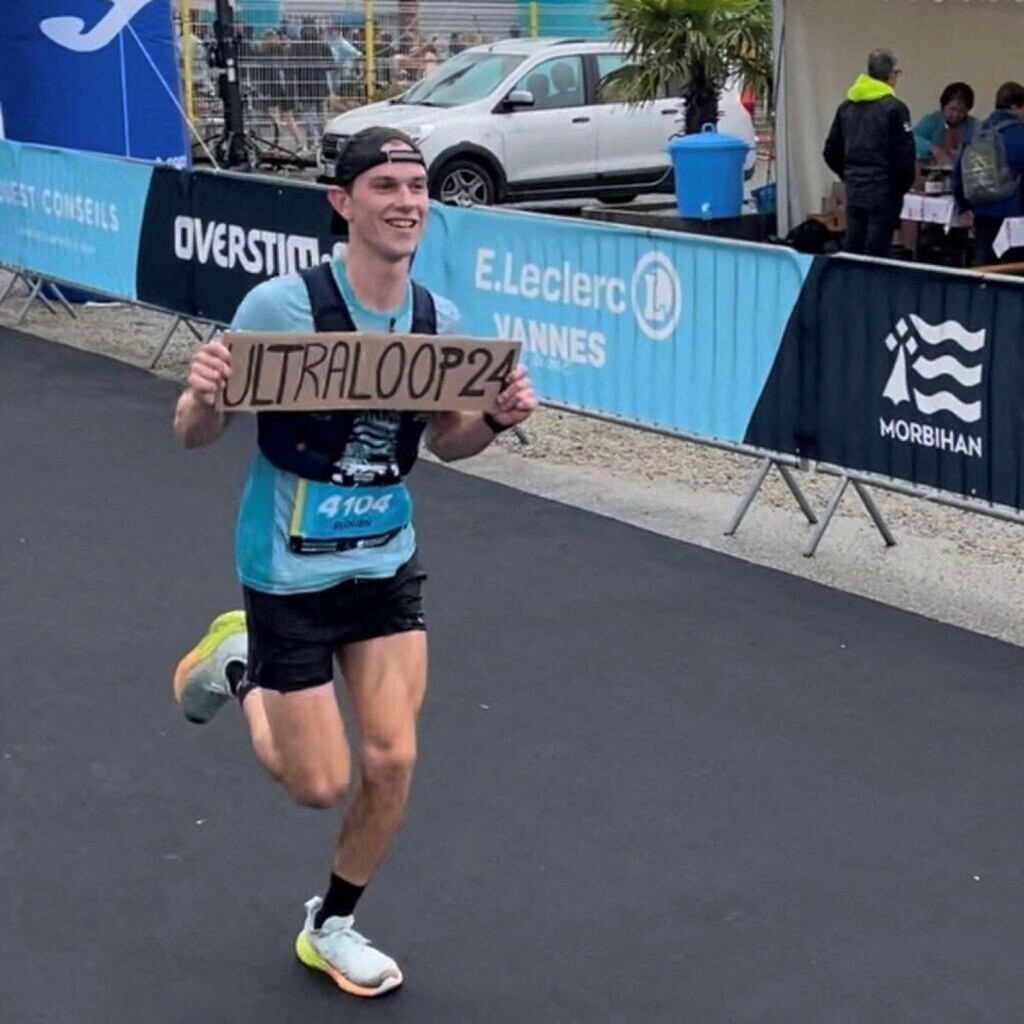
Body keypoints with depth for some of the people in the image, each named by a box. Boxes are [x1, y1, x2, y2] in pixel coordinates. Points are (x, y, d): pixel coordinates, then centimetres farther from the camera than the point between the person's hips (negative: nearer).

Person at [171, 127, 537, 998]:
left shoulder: (438, 319, -6)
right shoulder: (282, 304, -21)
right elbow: (196, 436, -14)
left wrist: (499, 419, -12)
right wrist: (202, 397, -38)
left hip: (387, 564, 4)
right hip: (291, 572, -4)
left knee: (392, 759, 1)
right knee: (321, 785, 3)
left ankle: (331, 927, 27)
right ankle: (240, 667, 34)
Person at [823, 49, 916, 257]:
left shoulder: (846, 106, 9)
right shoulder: (894, 108, -11)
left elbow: (831, 152, 11)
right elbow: (904, 156, -15)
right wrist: (903, 185, 1)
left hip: (854, 191, 6)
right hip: (884, 192, -6)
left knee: (850, 252, 10)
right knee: (876, 254, -4)